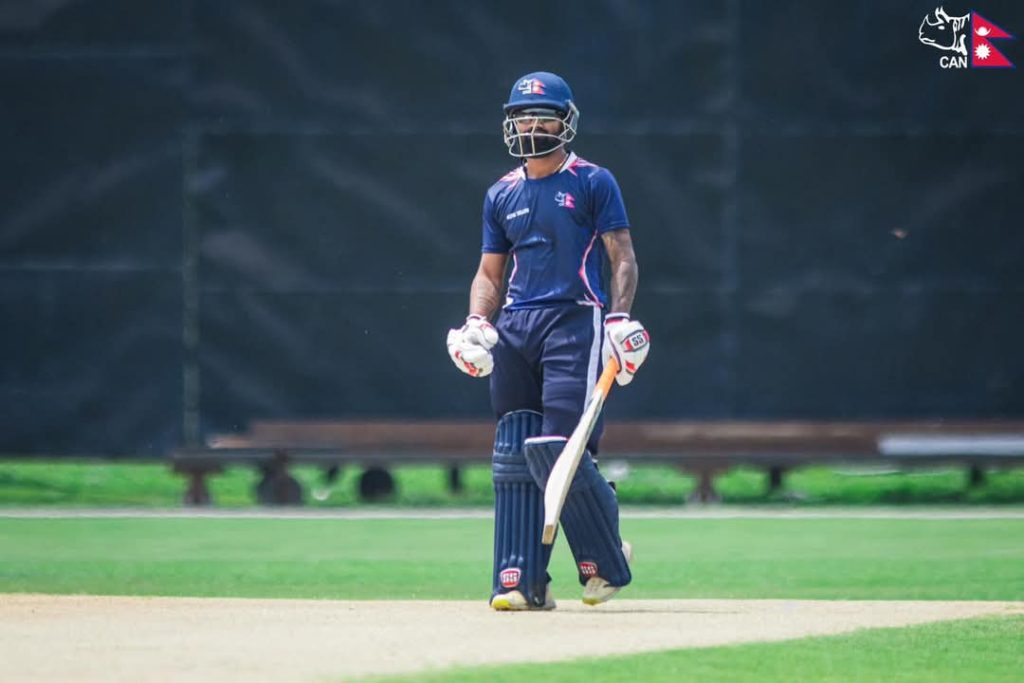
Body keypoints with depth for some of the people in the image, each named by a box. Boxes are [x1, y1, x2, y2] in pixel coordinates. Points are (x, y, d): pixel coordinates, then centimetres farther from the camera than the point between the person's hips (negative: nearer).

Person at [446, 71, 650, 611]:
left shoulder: (592, 183, 4)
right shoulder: (502, 194, 17)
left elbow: (622, 257, 0)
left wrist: (620, 319, -14)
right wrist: (476, 323, 4)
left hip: (574, 322, -5)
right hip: (514, 330, 5)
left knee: (560, 448, -16)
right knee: (513, 456, -1)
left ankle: (605, 561, 3)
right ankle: (521, 580, 0)